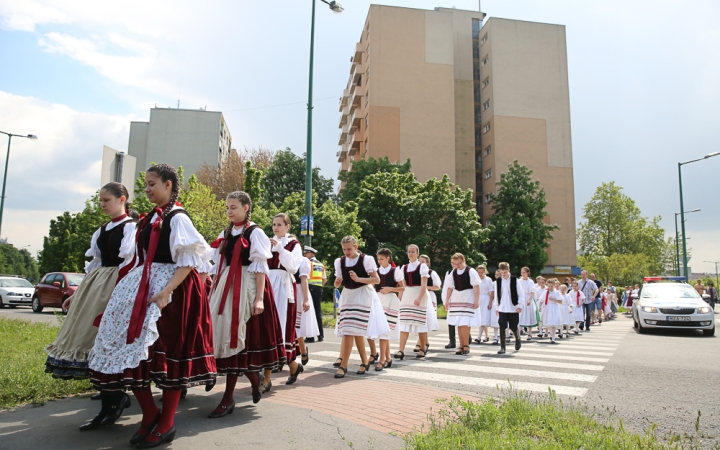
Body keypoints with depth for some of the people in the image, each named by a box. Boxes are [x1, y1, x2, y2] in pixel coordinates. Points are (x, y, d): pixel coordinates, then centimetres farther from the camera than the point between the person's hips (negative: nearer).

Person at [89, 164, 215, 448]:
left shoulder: (178, 218, -11)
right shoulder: (152, 218, 14)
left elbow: (189, 261, -17)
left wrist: (166, 291, -26)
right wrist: (140, 286, 17)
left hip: (172, 290, -8)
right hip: (145, 287, 9)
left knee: (168, 353, 0)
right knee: (136, 347, 7)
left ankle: (166, 424, 14)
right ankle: (150, 414, 23)